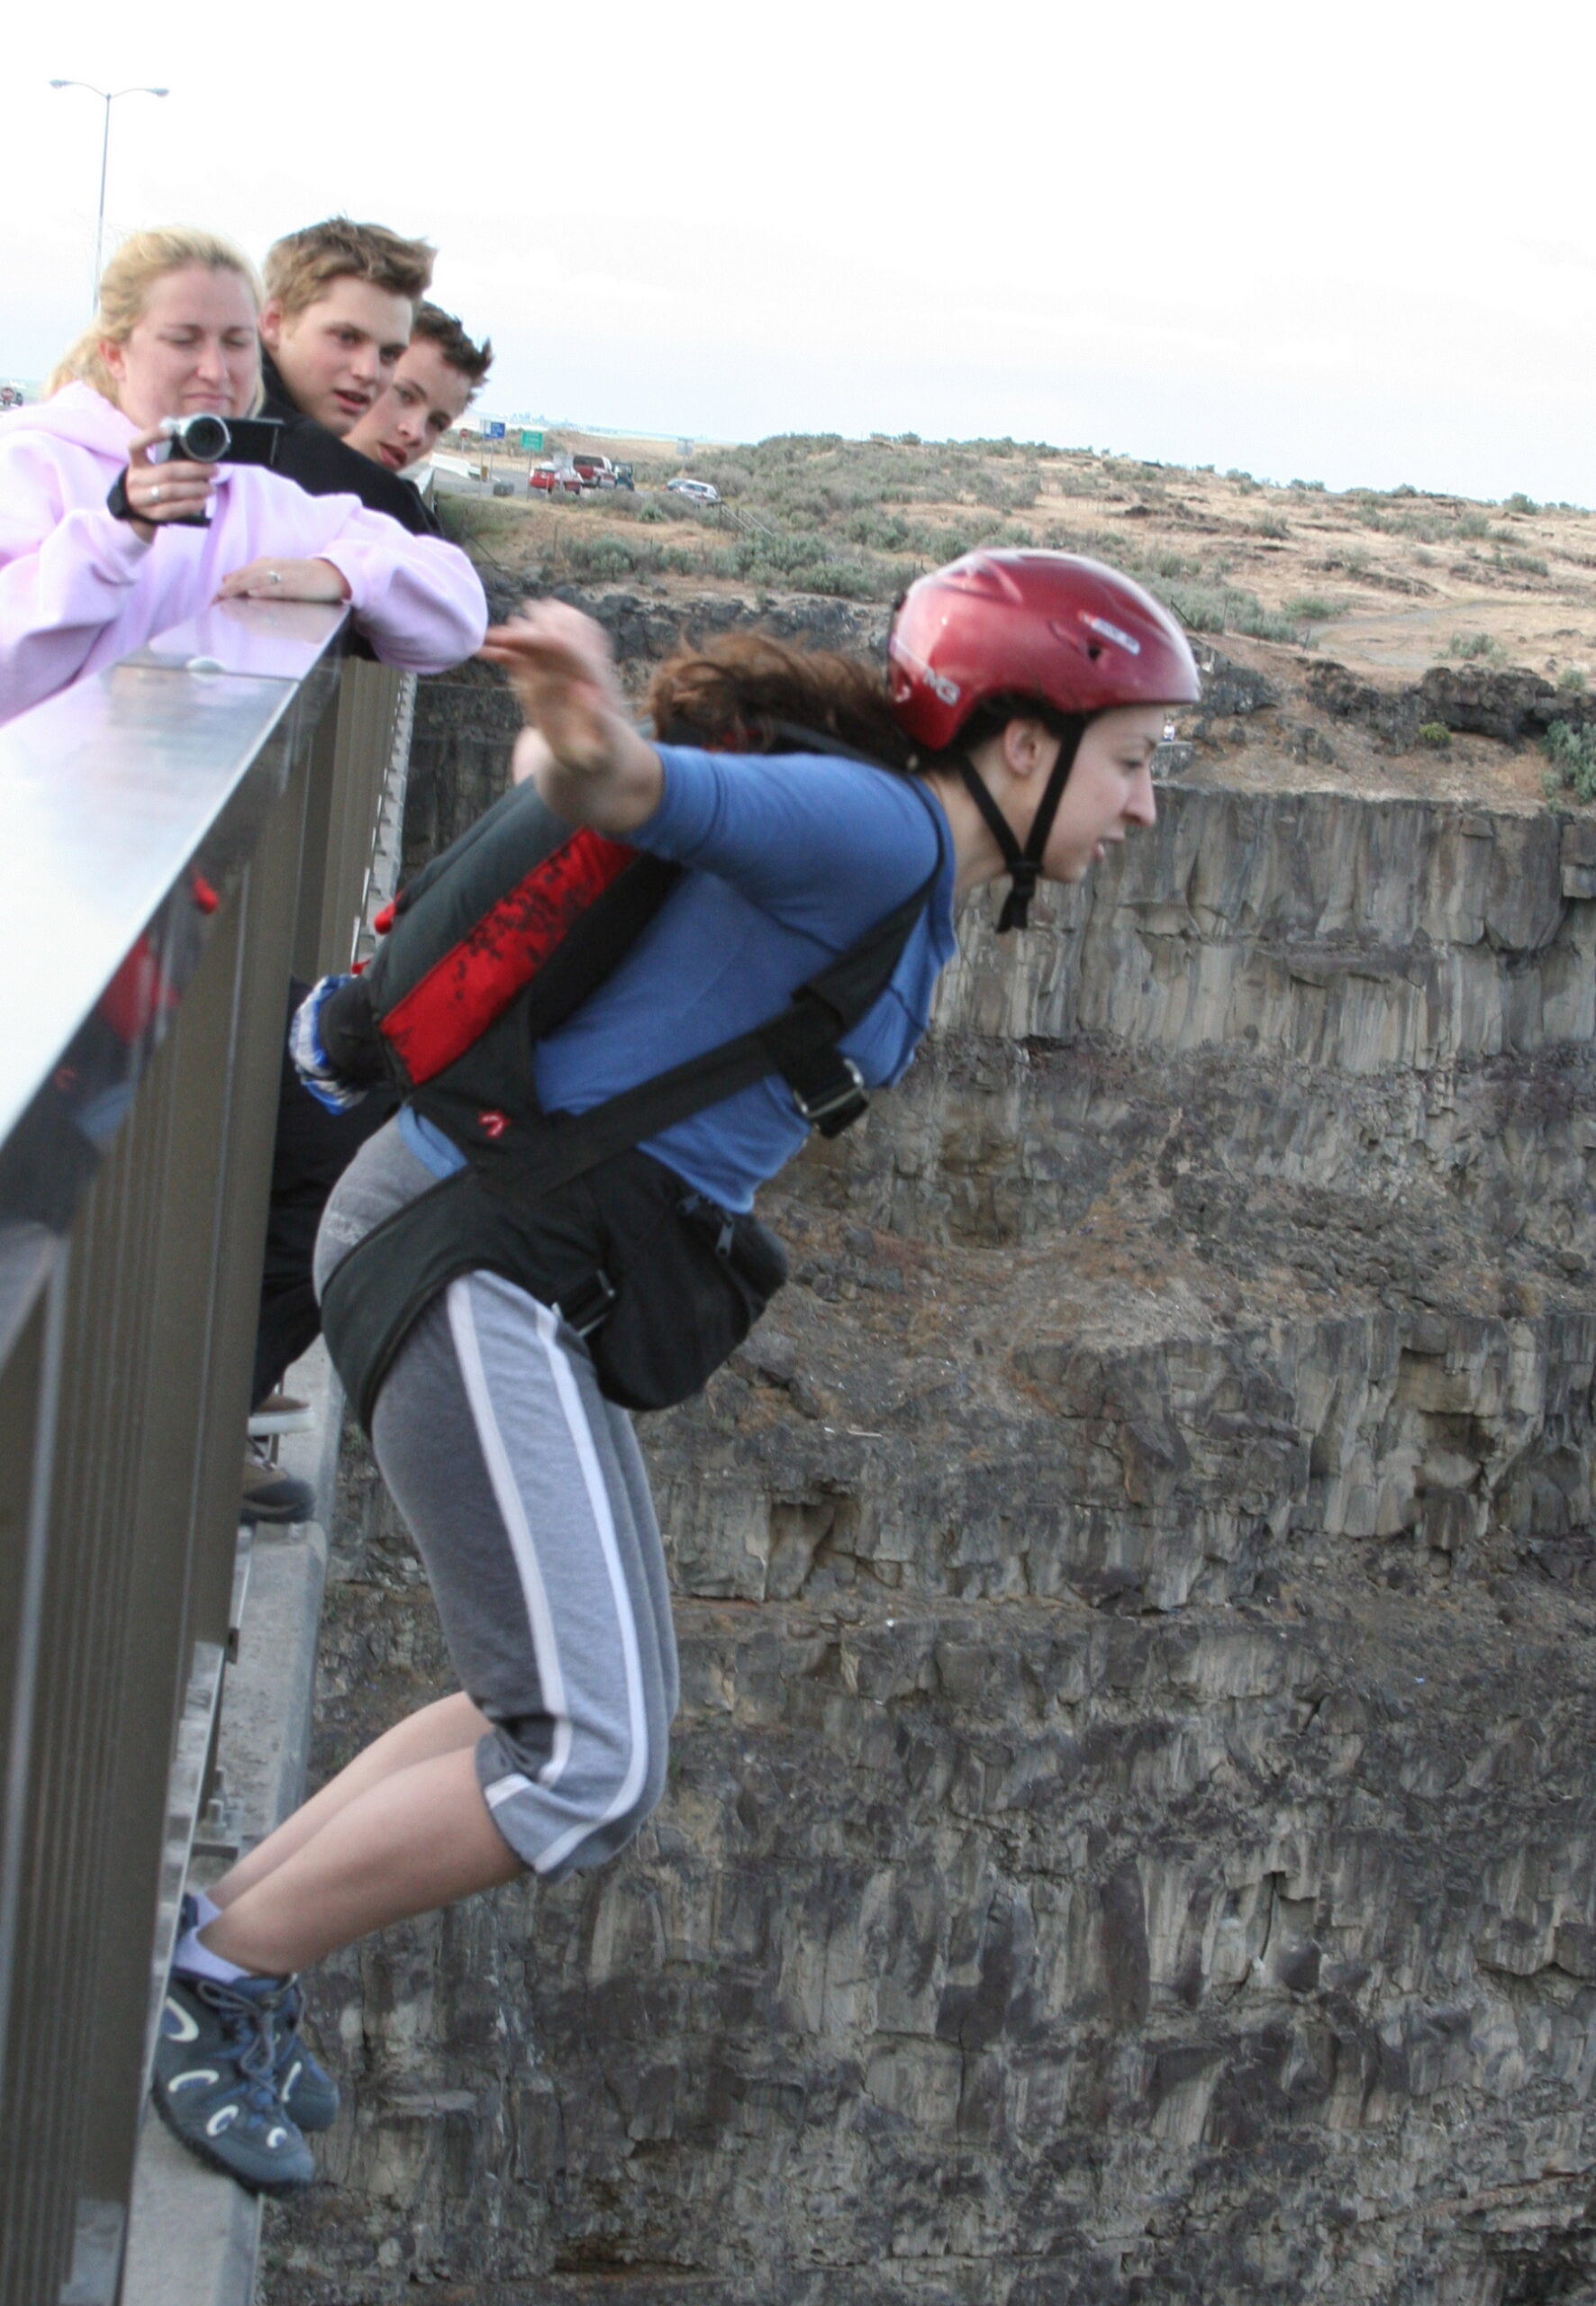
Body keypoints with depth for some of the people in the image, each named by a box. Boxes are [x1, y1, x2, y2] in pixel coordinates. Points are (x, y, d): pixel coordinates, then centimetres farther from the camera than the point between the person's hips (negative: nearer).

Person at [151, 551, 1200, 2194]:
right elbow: (645, 788, -34)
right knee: (591, 1769, -11)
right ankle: (223, 1970, 2)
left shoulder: (913, 884, 17)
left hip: (516, 1278, 10)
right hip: (480, 1248, -10)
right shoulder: (871, 826, -12)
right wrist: (601, 751, -53)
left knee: (561, 1718, 16)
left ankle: (218, 1936, 21)